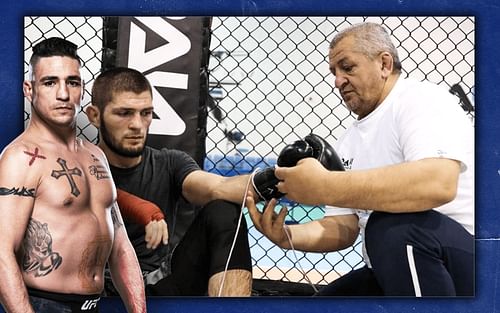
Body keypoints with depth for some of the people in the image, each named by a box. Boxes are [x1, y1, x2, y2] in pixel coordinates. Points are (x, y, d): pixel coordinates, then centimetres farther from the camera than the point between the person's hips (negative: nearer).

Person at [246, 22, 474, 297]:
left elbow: (438, 183, -30)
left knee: (393, 227, -34)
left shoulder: (421, 99, -10)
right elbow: (344, 227, 12)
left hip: (457, 256, -8)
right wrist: (287, 236, -8)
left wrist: (323, 187, -30)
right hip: (391, 272, 8)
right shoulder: (347, 143, 14)